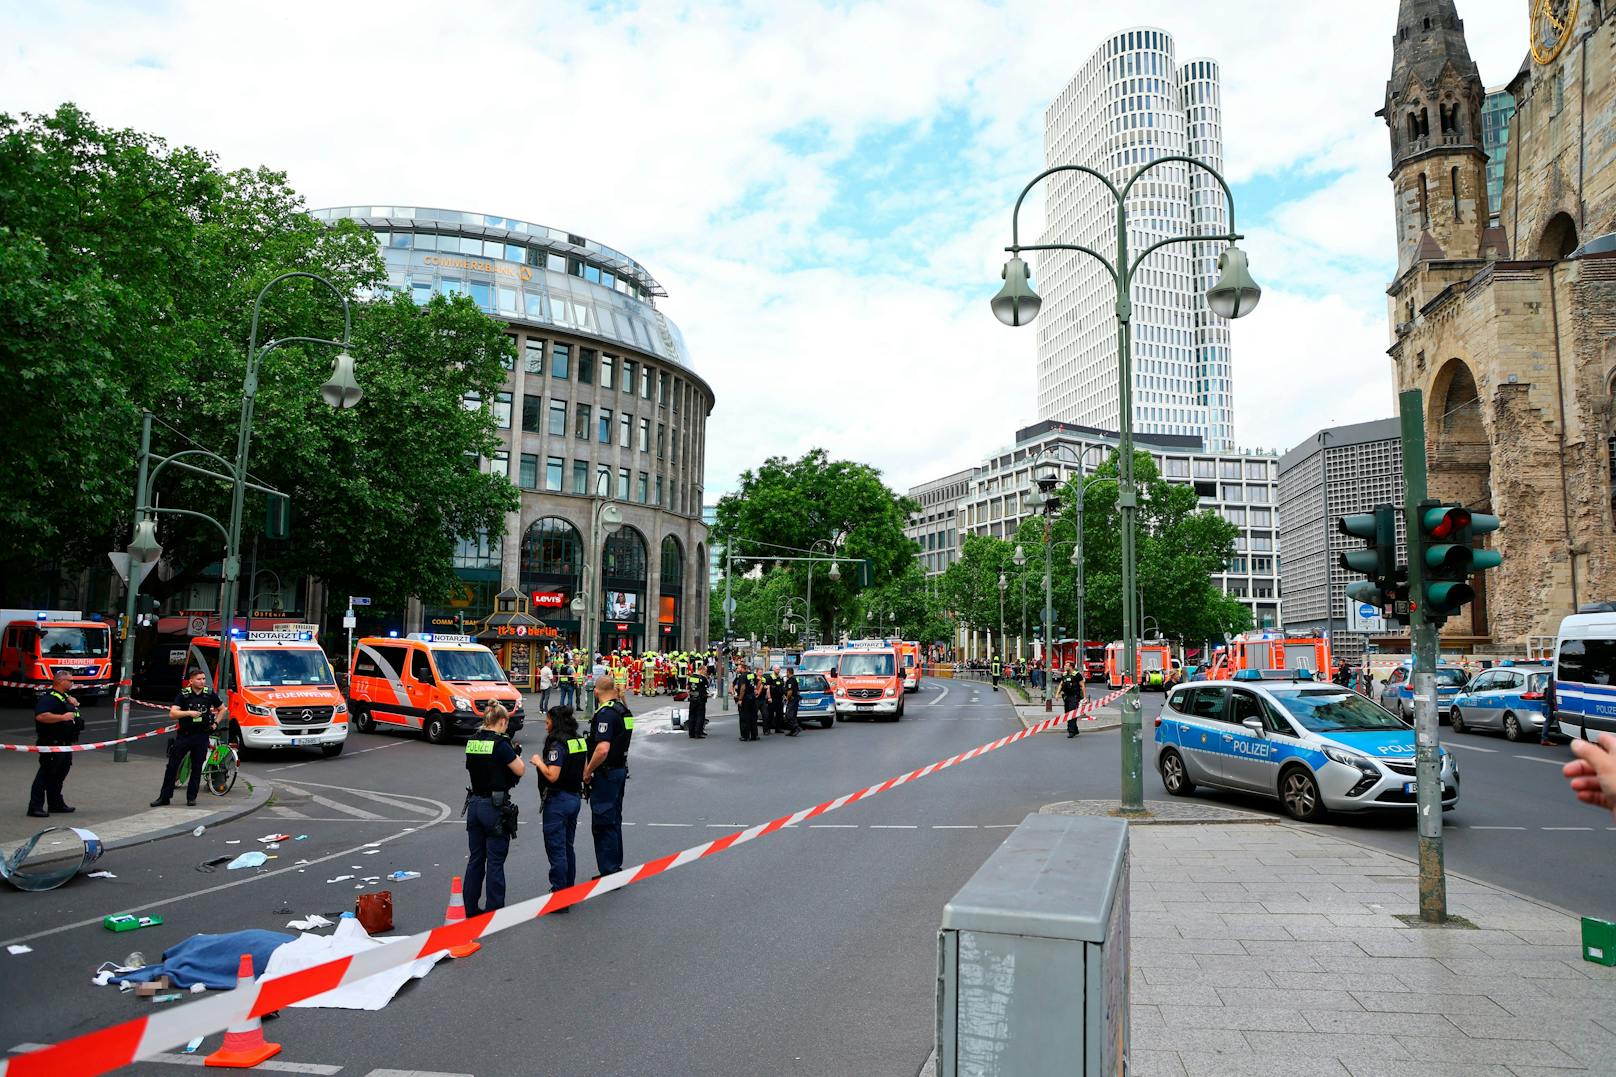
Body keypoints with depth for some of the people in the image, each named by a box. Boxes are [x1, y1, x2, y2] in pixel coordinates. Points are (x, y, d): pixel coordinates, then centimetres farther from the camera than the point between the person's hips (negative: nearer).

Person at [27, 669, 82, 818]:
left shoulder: (65, 696, 15)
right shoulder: (49, 698, -16)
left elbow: (72, 711, 33)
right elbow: (40, 716, -31)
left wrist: (74, 702, 11)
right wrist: (63, 717, -27)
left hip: (65, 743, 10)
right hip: (51, 744, -10)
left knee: (60, 773, 17)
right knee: (46, 774, -9)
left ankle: (56, 803, 28)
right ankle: (35, 807, -6)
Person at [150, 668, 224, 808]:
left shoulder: (209, 694, 1)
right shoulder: (183, 694, -4)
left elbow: (222, 708, 18)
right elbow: (172, 714, -13)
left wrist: (215, 723, 7)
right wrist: (189, 713, -26)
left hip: (201, 736, 1)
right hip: (183, 735, -1)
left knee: (197, 768, 5)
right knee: (172, 766, 1)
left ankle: (191, 797, 14)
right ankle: (164, 796, 10)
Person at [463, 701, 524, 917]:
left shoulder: (472, 741, 5)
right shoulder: (500, 744, -16)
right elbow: (521, 770, -12)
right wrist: (516, 755, 7)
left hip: (474, 803, 7)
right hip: (495, 806, -7)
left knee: (475, 859, 15)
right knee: (495, 862, 2)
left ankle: (471, 909, 23)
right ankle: (495, 911, 8)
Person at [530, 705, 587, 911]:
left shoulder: (557, 744, -18)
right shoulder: (580, 742, 7)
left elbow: (552, 776, -24)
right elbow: (584, 773, 13)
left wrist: (538, 762, -9)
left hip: (557, 800, -9)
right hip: (575, 798, 9)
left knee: (556, 850, -1)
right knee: (567, 847, 18)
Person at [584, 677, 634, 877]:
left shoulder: (605, 714, -19)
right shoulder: (624, 710, 9)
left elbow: (602, 749, -28)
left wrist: (587, 772, -16)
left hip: (606, 773, -9)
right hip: (621, 769, 9)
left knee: (603, 824, -2)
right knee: (614, 821, 17)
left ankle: (609, 872, 1)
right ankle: (615, 868, 26)